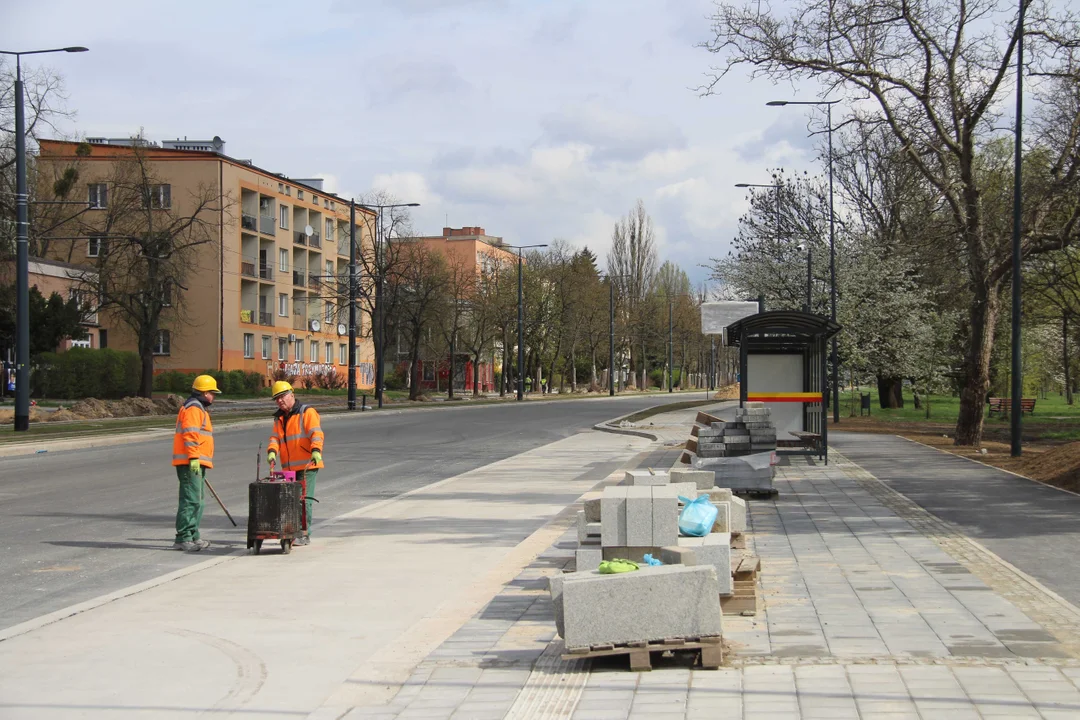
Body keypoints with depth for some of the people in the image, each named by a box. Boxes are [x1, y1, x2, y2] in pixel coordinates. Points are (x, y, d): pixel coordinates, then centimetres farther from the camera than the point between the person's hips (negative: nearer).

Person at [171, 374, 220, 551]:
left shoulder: (199, 409, 24)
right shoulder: (193, 408, -10)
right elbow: (190, 434, -20)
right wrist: (194, 458, -25)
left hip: (196, 463, 11)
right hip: (190, 462, -11)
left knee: (198, 501, 14)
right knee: (191, 500, -13)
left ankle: (193, 536, 19)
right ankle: (183, 538, -14)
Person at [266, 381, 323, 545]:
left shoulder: (307, 412, -3)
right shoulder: (279, 418, 19)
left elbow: (316, 433, -15)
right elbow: (275, 438, 8)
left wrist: (316, 451, -32)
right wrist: (272, 451, -13)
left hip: (307, 465, -7)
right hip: (289, 468, 7)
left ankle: (305, 534, -6)